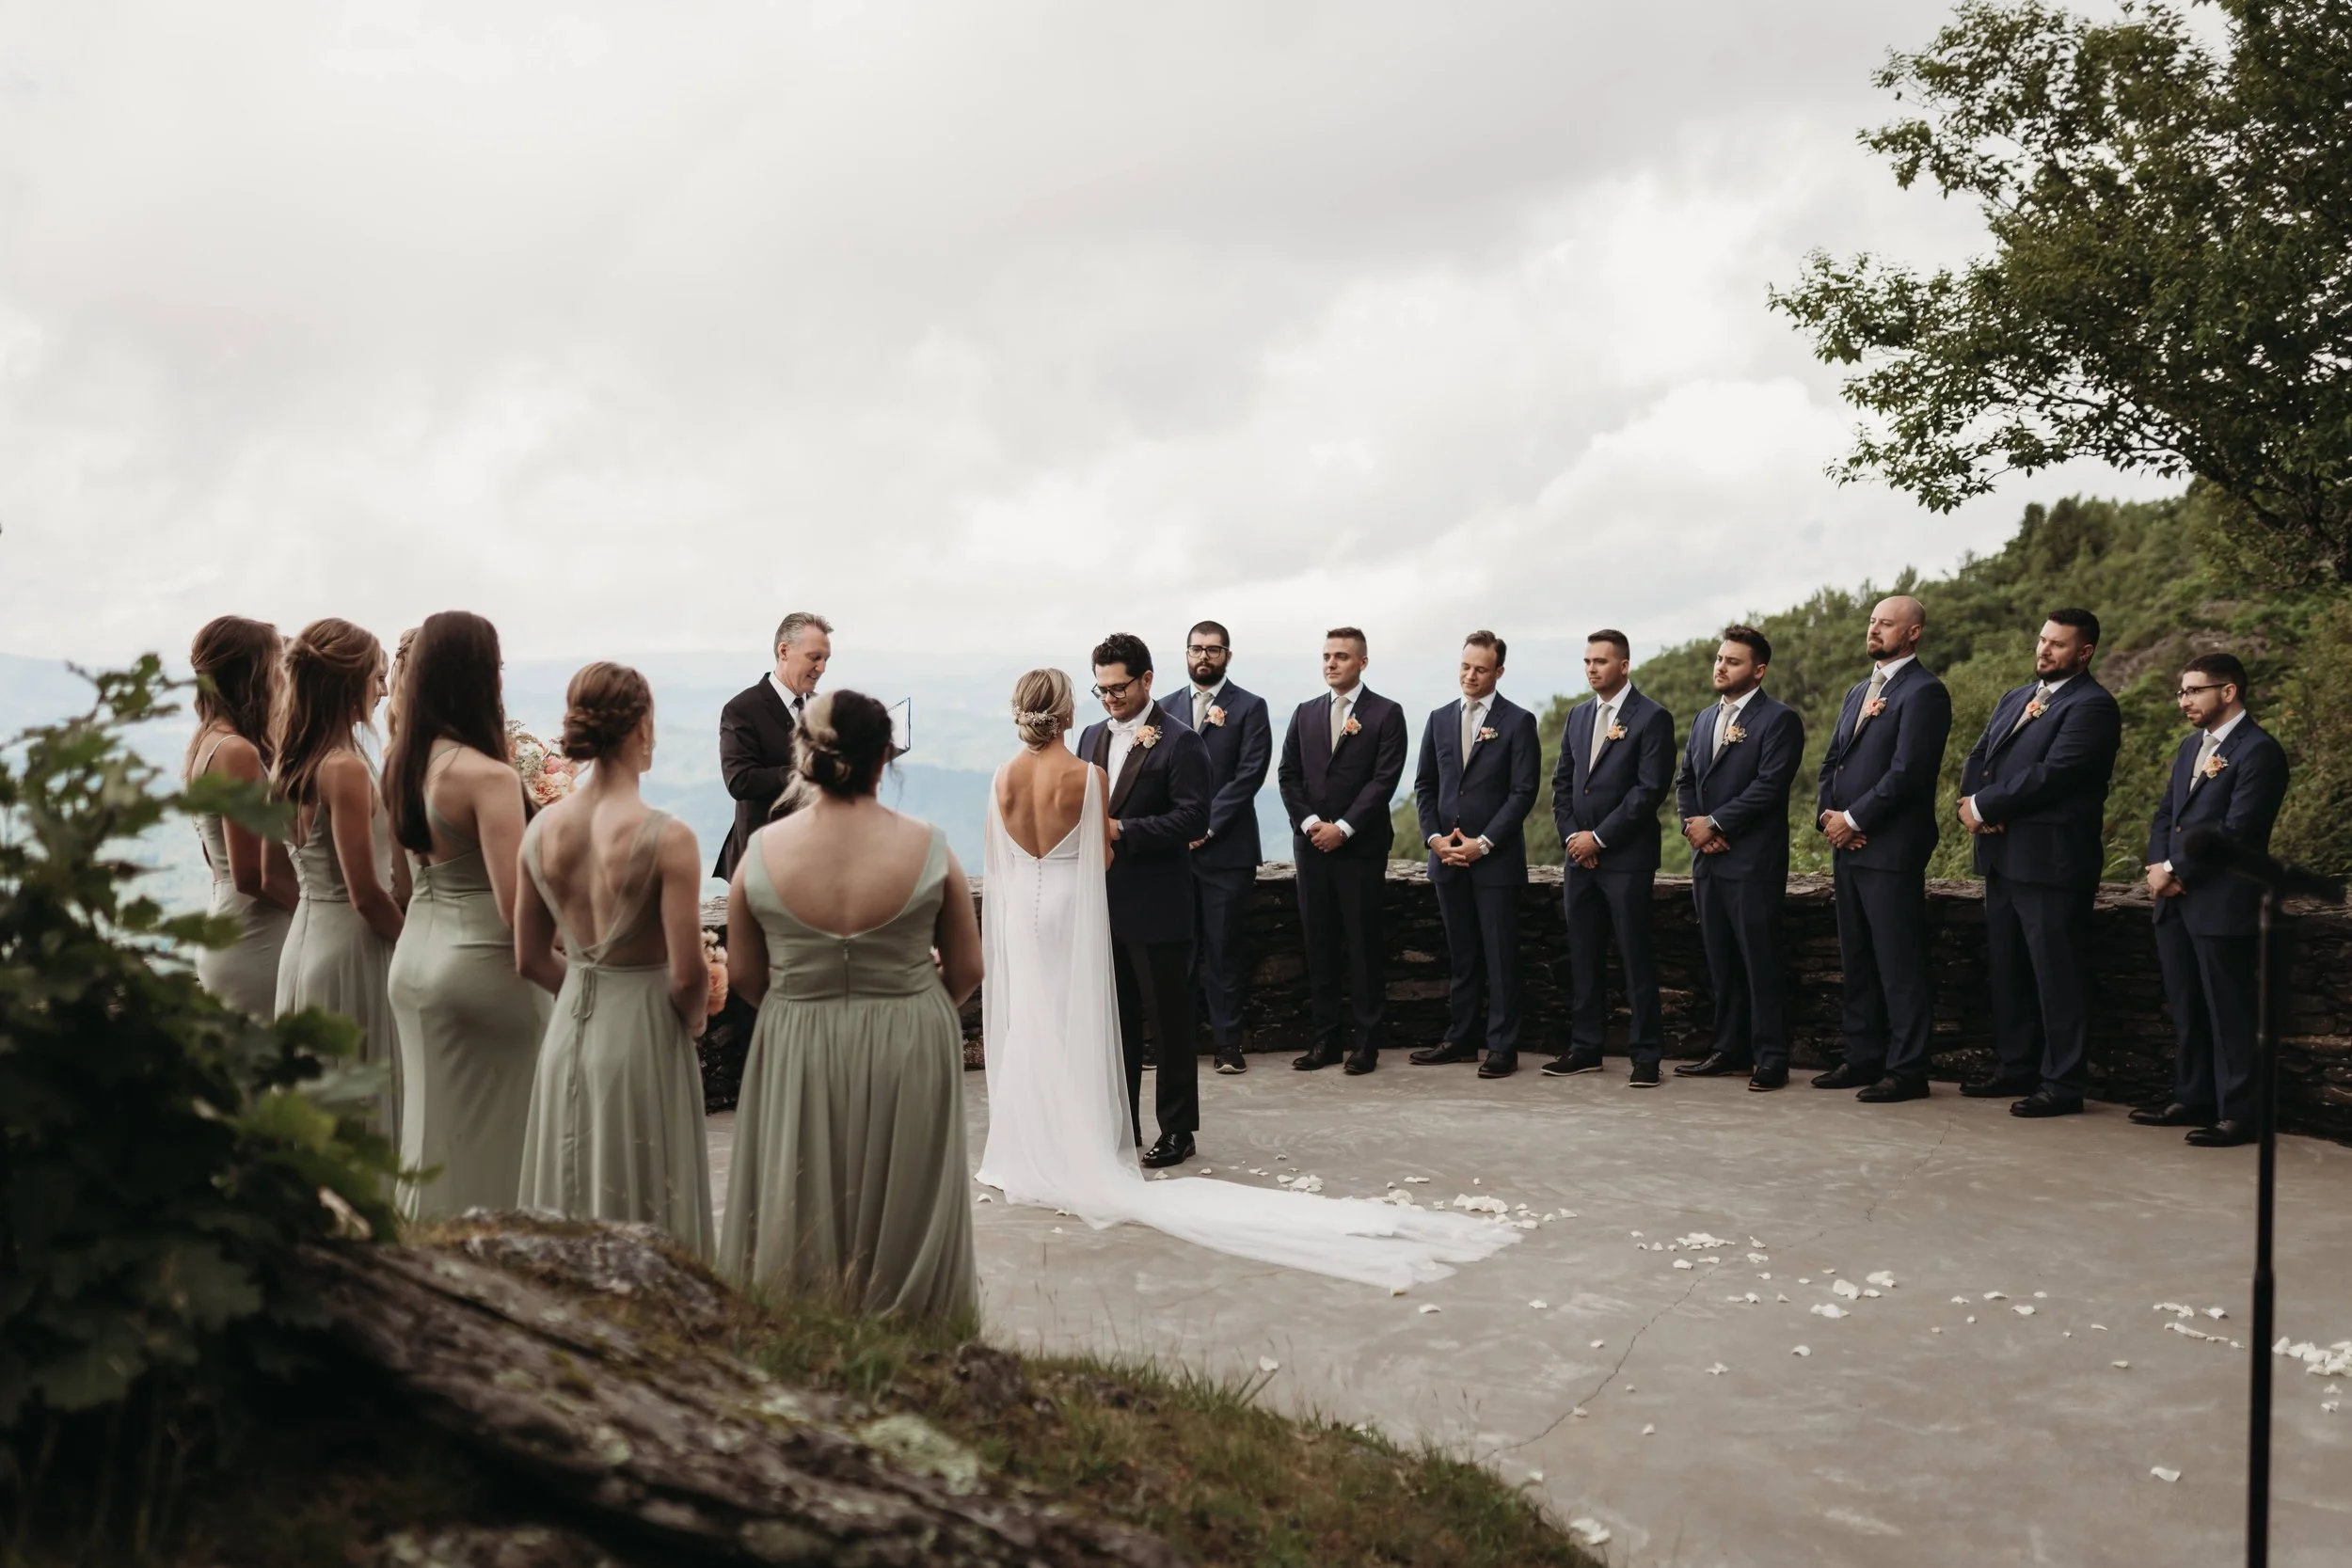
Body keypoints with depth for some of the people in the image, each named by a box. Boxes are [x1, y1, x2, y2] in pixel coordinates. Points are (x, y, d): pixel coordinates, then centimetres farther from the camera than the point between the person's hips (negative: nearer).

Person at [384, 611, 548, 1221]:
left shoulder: (399, 760, 3)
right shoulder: (488, 776, -19)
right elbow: (515, 907, -23)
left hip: (414, 956, 8)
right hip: (481, 961, -8)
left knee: (435, 1121, 19)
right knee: (494, 1134, 4)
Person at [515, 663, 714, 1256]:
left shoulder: (543, 827, -1)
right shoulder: (667, 837, -18)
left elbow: (530, 960, 6)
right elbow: (687, 974, -19)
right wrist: (692, 1018, 1)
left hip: (568, 1029, 6)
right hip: (645, 1035, -5)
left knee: (568, 1208, 18)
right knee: (644, 1218, 7)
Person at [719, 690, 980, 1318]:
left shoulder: (763, 851, -11)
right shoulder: (928, 848, -13)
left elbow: (744, 975, -1)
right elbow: (966, 971, -5)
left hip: (797, 1055, 1)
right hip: (910, 1053, -1)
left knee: (802, 1214, 17)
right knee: (903, 1212, 16)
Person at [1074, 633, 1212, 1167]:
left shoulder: (1179, 742, -9)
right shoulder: (1092, 737, 13)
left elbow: (1193, 819, -16)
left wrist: (1123, 831, -21)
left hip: (1156, 907, -7)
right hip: (1103, 902, 7)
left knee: (1170, 1020, 4)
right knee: (1115, 1018, 14)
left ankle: (1177, 1128, 13)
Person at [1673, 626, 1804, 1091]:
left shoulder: (1779, 720, -5)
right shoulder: (1703, 719, 18)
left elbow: (1768, 786, -15)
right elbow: (1686, 781, 17)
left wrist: (1715, 824, -13)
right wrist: (1692, 825, -2)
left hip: (1753, 861, -7)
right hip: (1708, 861, 7)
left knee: (1760, 962, -4)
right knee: (1720, 962, 11)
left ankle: (1771, 1057, 3)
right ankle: (1730, 1048, 19)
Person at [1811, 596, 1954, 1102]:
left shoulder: (1923, 691, -9)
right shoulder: (1859, 691, 20)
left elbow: (1907, 772, -17)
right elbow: (1832, 760, 17)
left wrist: (1853, 820, -13)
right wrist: (1827, 814, 0)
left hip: (1891, 848, -9)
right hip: (1848, 846, 9)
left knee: (1900, 964, -4)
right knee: (1856, 960, 13)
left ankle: (1907, 1070, 2)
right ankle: (1862, 1058, 22)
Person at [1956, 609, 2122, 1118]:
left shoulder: (2092, 706, -9)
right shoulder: (2015, 699, 19)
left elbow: (2051, 774, -19)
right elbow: (1978, 760, 14)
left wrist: (1985, 806, -12)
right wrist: (1976, 804, -6)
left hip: (2052, 860, -9)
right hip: (2002, 856, 9)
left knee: (2057, 974, -3)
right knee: (2006, 968, 14)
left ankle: (2061, 1085, 3)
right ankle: (2016, 1067, 25)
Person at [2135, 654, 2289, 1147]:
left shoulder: (2258, 751, -11)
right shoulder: (2191, 747, 18)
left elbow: (2236, 829, -18)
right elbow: (2165, 814, 17)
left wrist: (2177, 870, -13)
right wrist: (2159, 865, -2)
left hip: (2222, 905, -8)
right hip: (2176, 902, 8)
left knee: (2228, 1012, -2)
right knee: (2186, 1010, 13)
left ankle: (2238, 1113, 4)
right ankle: (2192, 1098, 22)